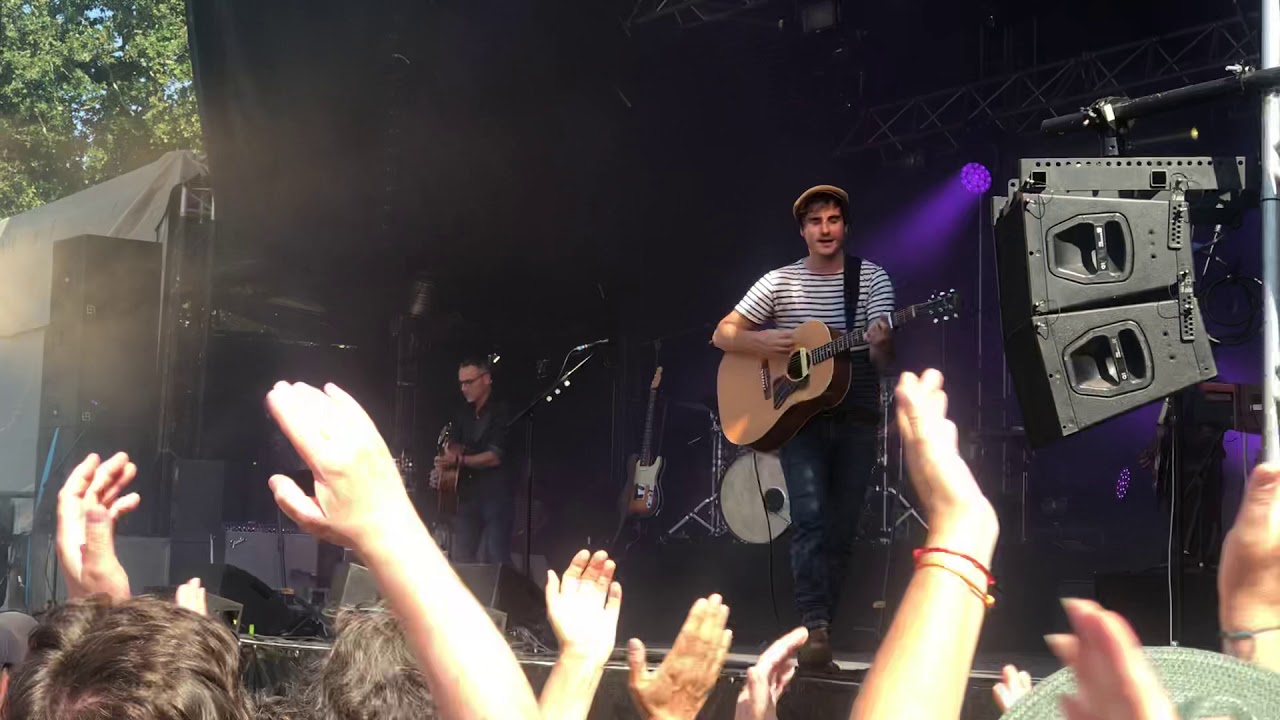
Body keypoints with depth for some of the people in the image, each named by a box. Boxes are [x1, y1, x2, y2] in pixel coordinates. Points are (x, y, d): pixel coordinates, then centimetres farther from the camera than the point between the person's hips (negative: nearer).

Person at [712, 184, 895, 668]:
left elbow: (884, 361, -6)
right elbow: (723, 335, 3)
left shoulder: (872, 278, 2)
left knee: (841, 529, 4)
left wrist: (881, 344, -30)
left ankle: (822, 618, 17)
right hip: (796, 415, -1)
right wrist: (759, 343, -17)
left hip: (856, 421, 1)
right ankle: (816, 627, -19)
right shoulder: (779, 282, 3)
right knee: (811, 518, -17)